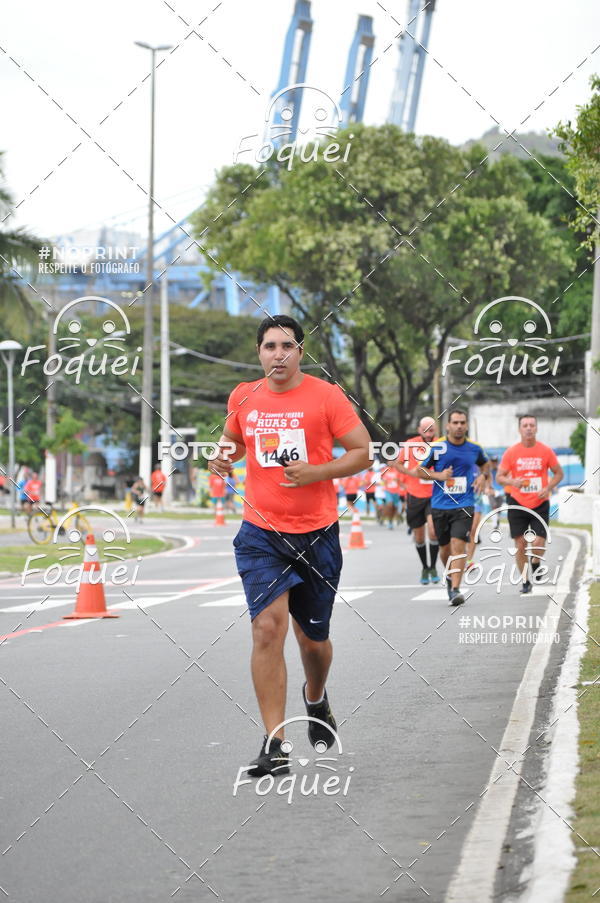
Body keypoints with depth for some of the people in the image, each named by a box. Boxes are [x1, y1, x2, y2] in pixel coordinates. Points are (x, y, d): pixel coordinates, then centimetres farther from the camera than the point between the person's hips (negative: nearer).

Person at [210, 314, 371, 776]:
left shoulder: (327, 396, -6)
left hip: (317, 534, -1)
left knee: (313, 637, 12)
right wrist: (224, 458, 0)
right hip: (261, 534, 1)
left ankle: (316, 699, 47)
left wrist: (314, 472, -18)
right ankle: (274, 746, -13)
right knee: (267, 629, -16)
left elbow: (362, 452, -4)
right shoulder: (243, 397, 4)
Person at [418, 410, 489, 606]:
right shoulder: (437, 447, -3)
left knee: (458, 544, -16)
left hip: (463, 505, -1)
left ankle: (455, 589, -19)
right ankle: (450, 576, 42)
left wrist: (483, 476, 4)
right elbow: (420, 470, 4)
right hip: (440, 506, 1)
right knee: (445, 547, 12)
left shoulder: (474, 448, 3)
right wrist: (439, 476, -13)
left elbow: (484, 464, 25)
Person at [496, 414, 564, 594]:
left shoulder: (546, 451, -1)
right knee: (520, 546, 1)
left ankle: (535, 564, 23)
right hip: (518, 504, 0)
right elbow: (499, 477, 2)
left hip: (540, 504, 0)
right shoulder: (511, 452, -2)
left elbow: (559, 473, 9)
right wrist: (512, 482, -20)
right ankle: (525, 582, 17)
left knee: (538, 543, -11)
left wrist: (548, 488, -9)